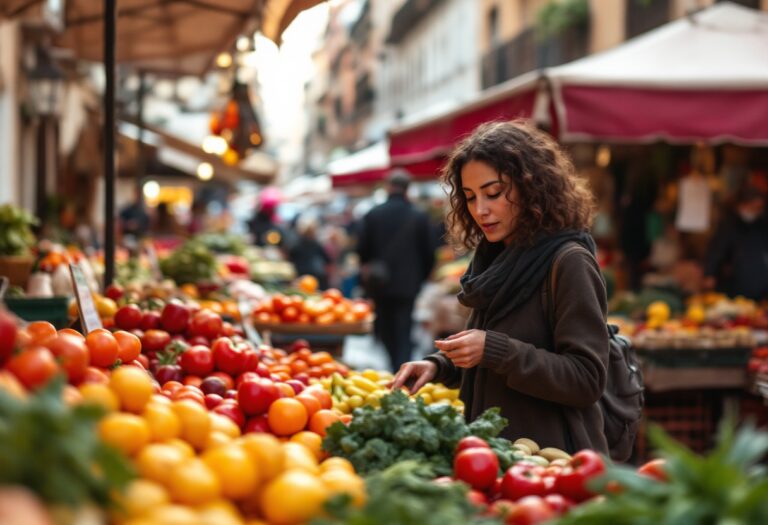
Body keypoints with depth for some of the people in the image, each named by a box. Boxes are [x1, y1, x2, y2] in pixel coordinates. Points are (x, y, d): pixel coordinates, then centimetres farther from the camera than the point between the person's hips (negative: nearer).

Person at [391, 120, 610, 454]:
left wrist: (495, 350, -24)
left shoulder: (568, 263, -15)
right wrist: (439, 366, -1)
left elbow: (587, 381, -19)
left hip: (552, 461, -7)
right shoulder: (494, 259, 9)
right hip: (493, 456, 7)